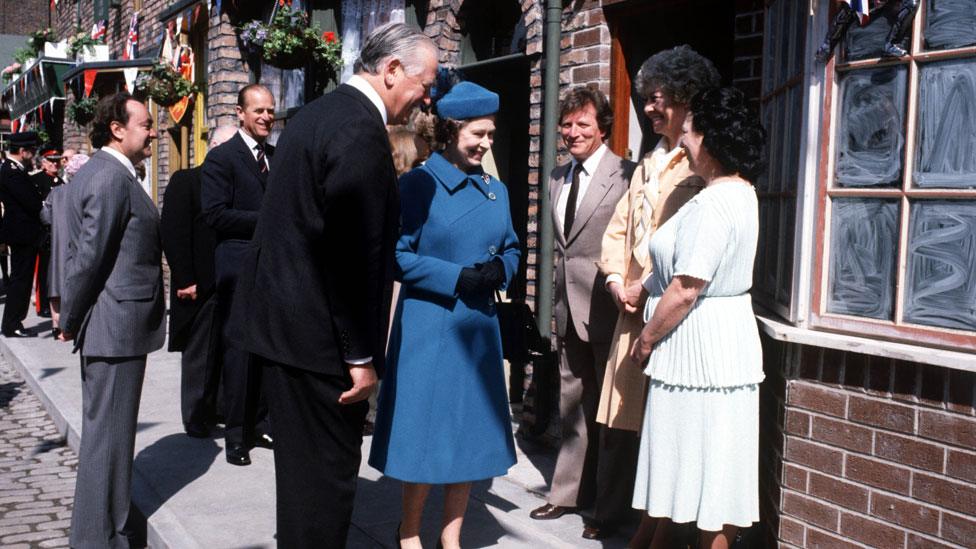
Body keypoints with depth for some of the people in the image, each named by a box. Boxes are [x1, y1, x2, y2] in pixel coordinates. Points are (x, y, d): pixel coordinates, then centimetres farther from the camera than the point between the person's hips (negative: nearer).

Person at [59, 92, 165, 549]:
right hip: (117, 326, -11)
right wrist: (71, 320, -10)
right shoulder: (112, 178, -18)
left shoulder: (94, 172, 14)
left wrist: (71, 317, 18)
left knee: (102, 432, 21)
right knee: (108, 434, -2)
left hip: (106, 324, 11)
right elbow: (89, 257, -20)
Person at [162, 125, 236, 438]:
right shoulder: (186, 181, -2)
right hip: (200, 288, -4)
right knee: (200, 355, 4)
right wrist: (186, 282, -14)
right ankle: (197, 421, 15)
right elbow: (173, 233, -9)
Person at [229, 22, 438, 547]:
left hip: (285, 315, 10)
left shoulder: (320, 112, 13)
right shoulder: (361, 131, -19)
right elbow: (353, 255, -22)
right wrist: (360, 355, -15)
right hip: (317, 331, -10)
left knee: (303, 465, 20)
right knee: (328, 471, 2)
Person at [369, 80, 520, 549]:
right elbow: (399, 255, -11)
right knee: (424, 433, 3)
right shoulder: (418, 184, -8)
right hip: (428, 325, -5)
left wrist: (499, 271, -7)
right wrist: (458, 278, -18)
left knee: (471, 434, 11)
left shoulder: (496, 190, 9)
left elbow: (510, 249, 15)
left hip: (479, 326, 6)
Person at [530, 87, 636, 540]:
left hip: (606, 309, -7)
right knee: (572, 408, 17)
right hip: (569, 310, 7)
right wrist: (558, 297, 16)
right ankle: (568, 493, 31)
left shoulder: (625, 176, -12)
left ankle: (608, 508, 18)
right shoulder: (558, 177, 12)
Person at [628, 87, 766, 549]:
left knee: (698, 460, 2)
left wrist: (646, 338, -9)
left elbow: (685, 290, -23)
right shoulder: (742, 193, 9)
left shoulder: (711, 204, -22)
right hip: (729, 334, 10)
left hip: (698, 342, -10)